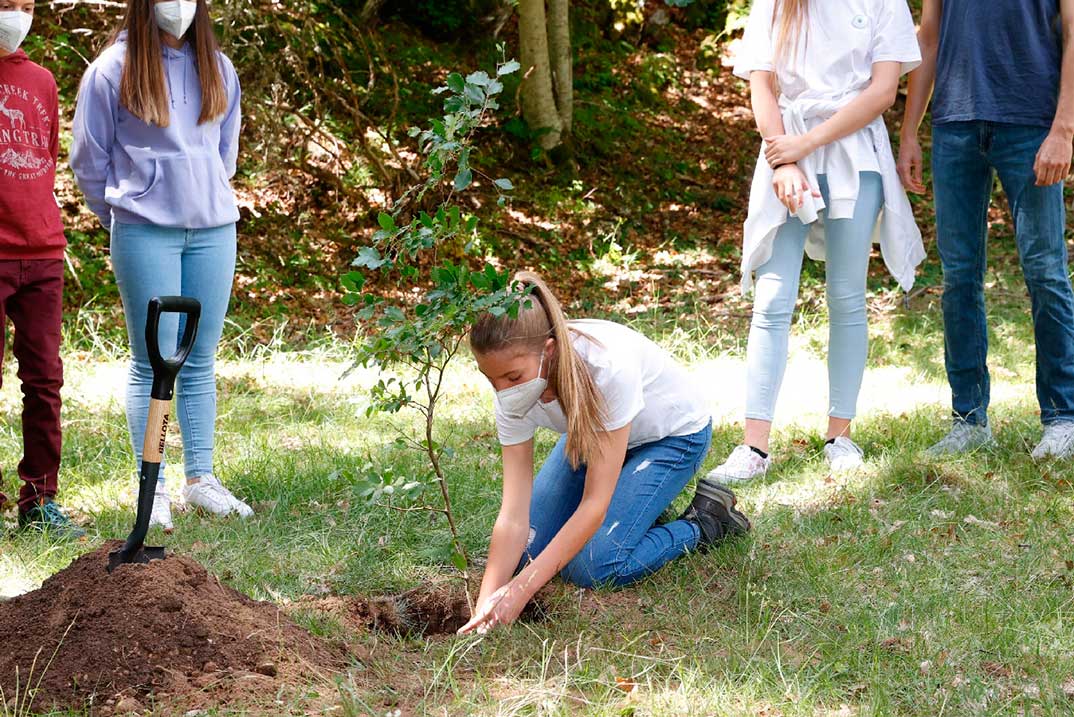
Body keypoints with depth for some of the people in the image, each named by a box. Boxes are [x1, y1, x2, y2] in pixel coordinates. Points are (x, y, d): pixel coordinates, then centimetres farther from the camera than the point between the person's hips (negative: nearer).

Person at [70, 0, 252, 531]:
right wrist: (125, 214, 7)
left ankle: (200, 478, 15)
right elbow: (89, 159, 2)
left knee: (201, 361, 8)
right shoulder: (113, 69, -3)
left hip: (214, 232, 4)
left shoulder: (218, 68, 11)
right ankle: (153, 488, 2)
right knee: (153, 362, -3)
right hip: (144, 235, -4)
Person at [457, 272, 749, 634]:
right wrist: (486, 604, -37)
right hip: (592, 433, 6)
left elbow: (594, 504, -37)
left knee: (592, 567, -21)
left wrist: (522, 588, -41)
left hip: (673, 436, -6)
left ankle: (705, 523, 2)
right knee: (523, 552, -7)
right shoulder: (513, 392, -25)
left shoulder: (608, 365, -42)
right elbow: (514, 514, -25)